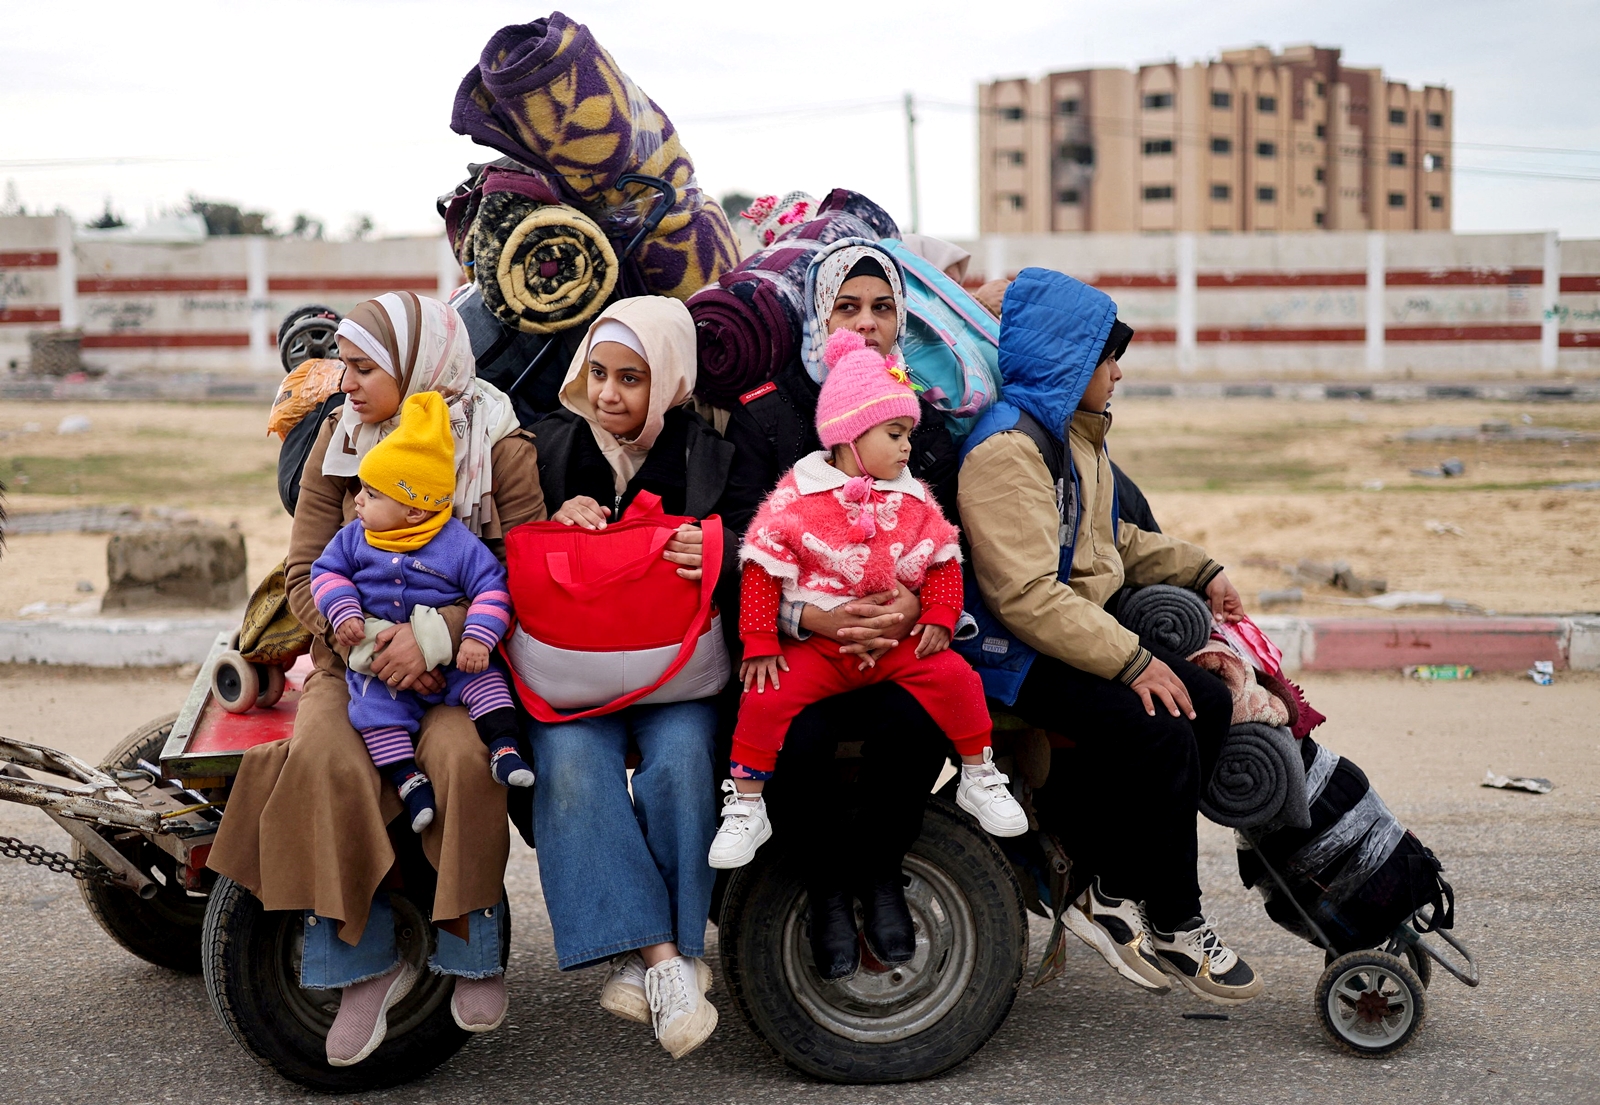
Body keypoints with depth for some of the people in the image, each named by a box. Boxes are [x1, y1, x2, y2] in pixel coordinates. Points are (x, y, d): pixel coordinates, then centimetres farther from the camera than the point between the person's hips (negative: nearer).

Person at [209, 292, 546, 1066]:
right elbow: (307, 572, 4)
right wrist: (365, 642, -15)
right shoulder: (338, 440, 8)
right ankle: (365, 958, -15)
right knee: (324, 762, -28)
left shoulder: (498, 445, -3)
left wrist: (438, 633, -26)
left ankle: (470, 945, -9)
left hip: (464, 657, -3)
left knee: (461, 757, -33)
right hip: (359, 655, 3)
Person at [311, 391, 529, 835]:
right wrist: (344, 613, -10)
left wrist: (477, 638, -22)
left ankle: (504, 748, -22)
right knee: (374, 702, -23)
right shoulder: (355, 537, 6)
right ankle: (406, 777, -24)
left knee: (483, 679, -24)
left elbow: (491, 589, -8)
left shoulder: (458, 544, -7)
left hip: (448, 654, -2)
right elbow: (327, 570, 9)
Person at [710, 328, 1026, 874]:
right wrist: (760, 643, -12)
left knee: (954, 676, -18)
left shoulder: (913, 501, 6)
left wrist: (939, 619, -6)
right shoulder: (795, 499, -5)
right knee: (767, 697, -23)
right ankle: (745, 806, -5)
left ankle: (979, 777, 4)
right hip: (815, 643, -2)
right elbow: (762, 571, -6)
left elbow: (943, 562, 10)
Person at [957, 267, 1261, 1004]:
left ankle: (1112, 893, 0)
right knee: (1161, 737, -24)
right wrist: (1132, 661, -26)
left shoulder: (1073, 434, 16)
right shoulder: (1006, 447, -19)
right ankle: (1170, 929, -5)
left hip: (1083, 631, 10)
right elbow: (1027, 596, -26)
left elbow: (1111, 542, 30)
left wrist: (1199, 573, 19)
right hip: (1020, 655, -10)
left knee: (1210, 704, -3)